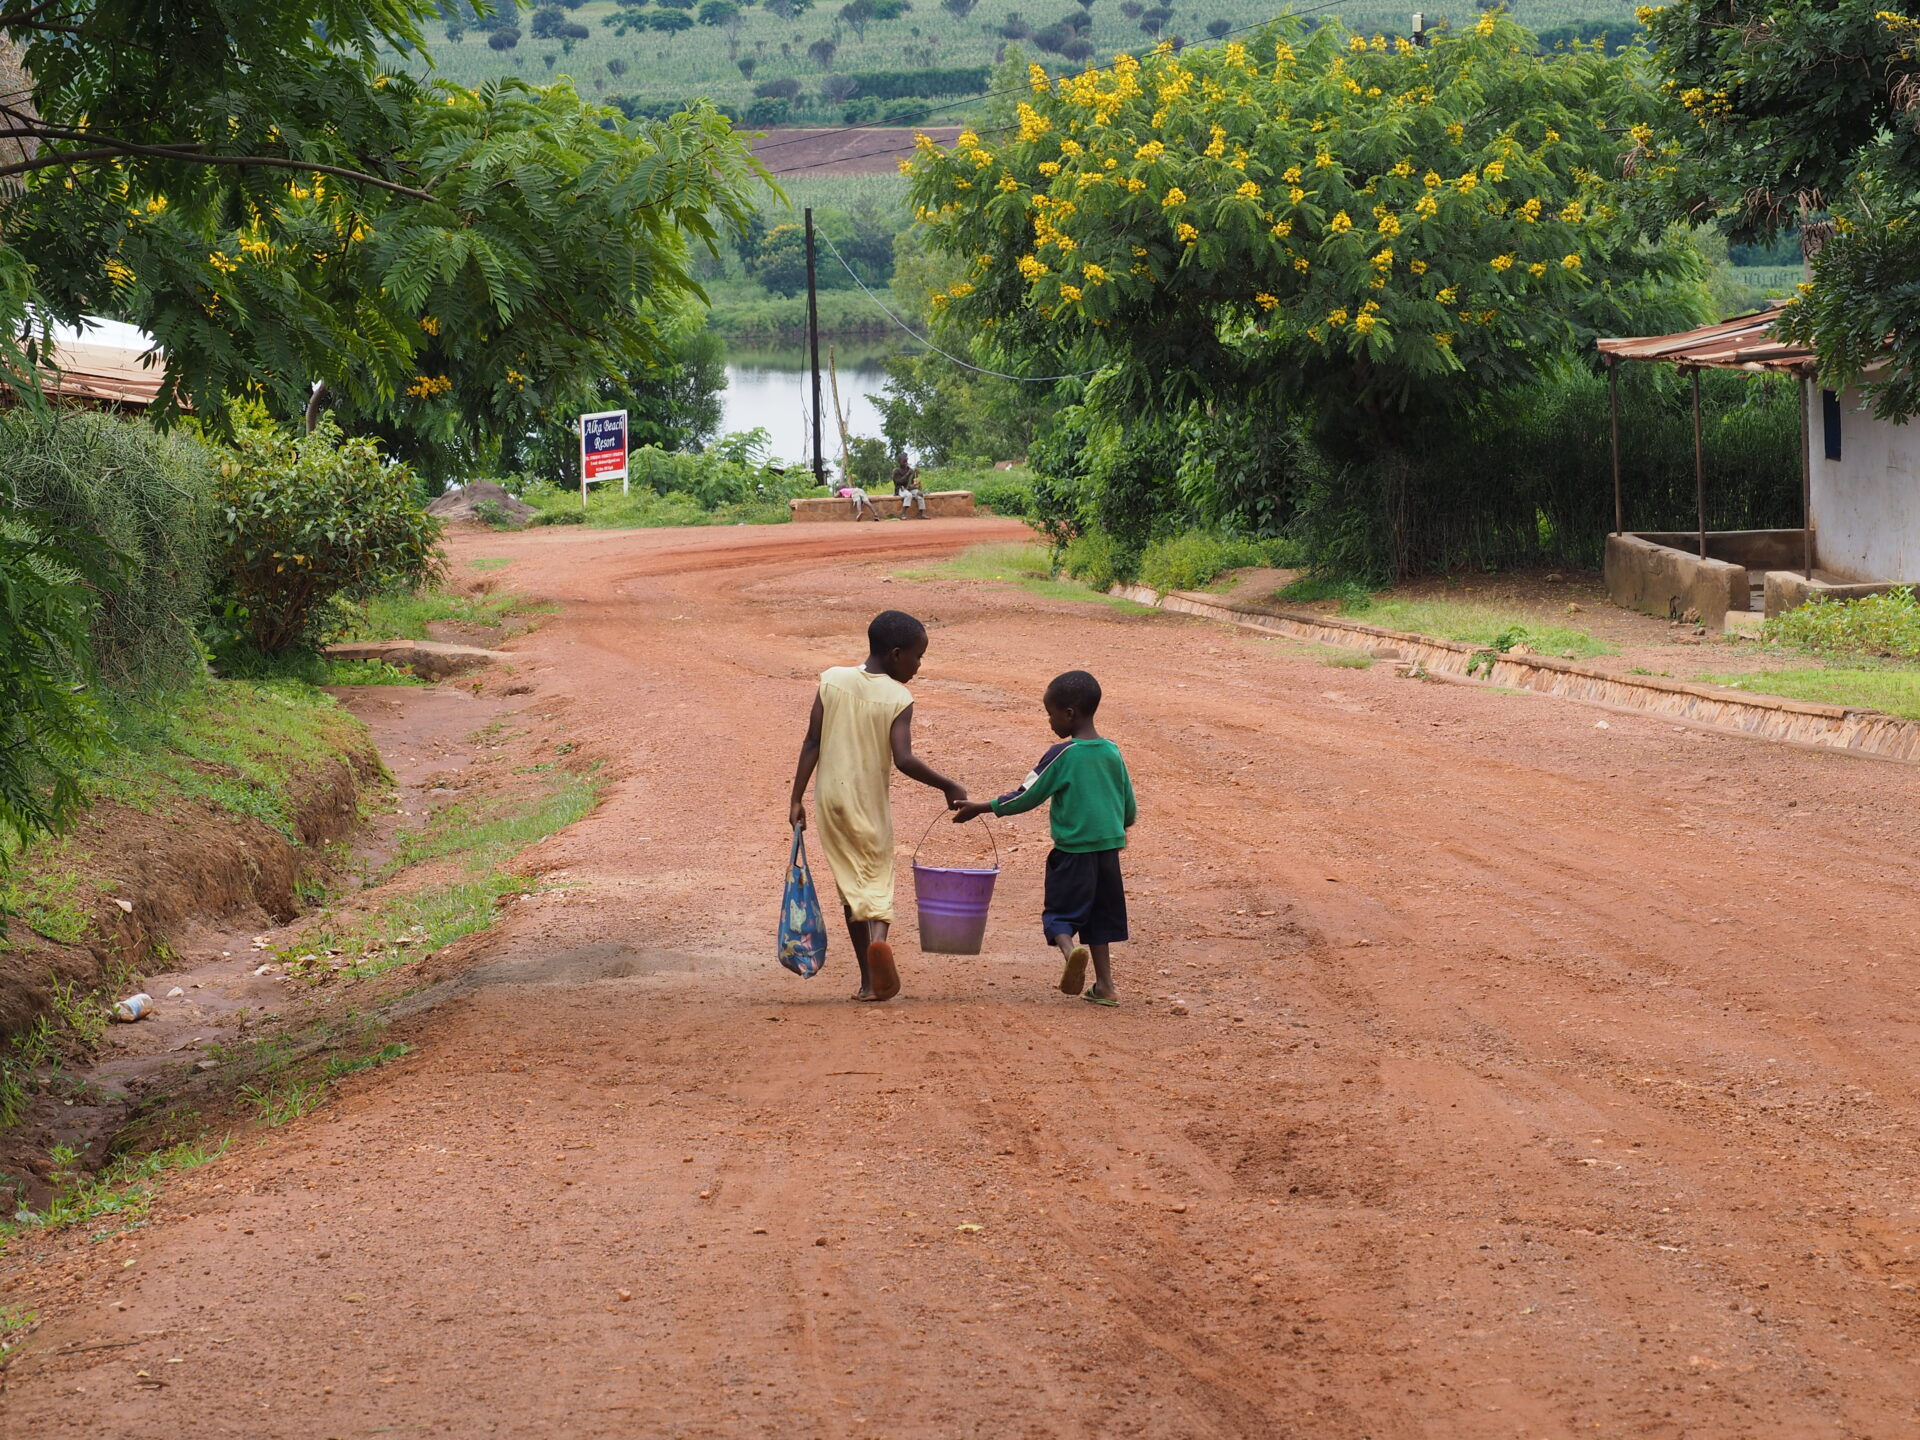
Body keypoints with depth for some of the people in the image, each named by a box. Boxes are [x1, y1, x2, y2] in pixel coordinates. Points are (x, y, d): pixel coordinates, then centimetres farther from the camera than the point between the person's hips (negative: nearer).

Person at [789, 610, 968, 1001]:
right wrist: (949, 787, -11)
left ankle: (869, 978, 12)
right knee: (878, 880, 7)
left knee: (851, 884, 12)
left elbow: (812, 743, -2)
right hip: (871, 803, -3)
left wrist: (797, 798, 2)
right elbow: (903, 760, -22)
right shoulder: (899, 699, -12)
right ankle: (879, 940, -25)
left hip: (831, 797, 3)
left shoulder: (833, 680, -1)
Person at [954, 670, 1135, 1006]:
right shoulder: (1112, 752, 5)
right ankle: (1104, 985, 12)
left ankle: (1071, 951, -29)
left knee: (1060, 913, 1)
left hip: (1073, 849, -5)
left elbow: (1027, 796, -7)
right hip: (1108, 847, 5)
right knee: (1098, 917, 14)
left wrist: (981, 808, 3)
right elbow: (1130, 807, 13)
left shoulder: (1062, 755, -12)